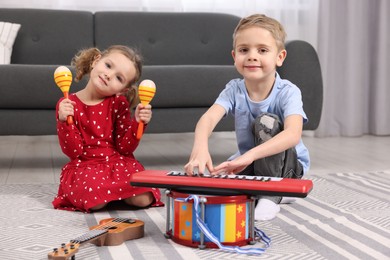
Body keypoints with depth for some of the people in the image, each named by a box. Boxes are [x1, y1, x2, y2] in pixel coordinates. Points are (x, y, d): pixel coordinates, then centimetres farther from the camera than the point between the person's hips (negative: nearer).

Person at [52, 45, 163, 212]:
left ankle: (111, 191, 6)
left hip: (119, 163, 2)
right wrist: (64, 121, -24)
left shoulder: (119, 104, 0)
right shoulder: (67, 104, -5)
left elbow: (124, 148, -4)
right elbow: (73, 152, -10)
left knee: (143, 199, -22)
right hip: (84, 167, -2)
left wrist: (138, 122, -19)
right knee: (96, 202, -33)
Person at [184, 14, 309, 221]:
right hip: (249, 162, 4)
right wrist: (200, 147, -56)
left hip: (288, 165, -3)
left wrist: (250, 154, -58)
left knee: (267, 121, -30)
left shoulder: (287, 92, -25)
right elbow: (208, 117, -33)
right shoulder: (234, 90, -14)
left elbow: (293, 134, -43)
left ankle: (270, 196, -21)